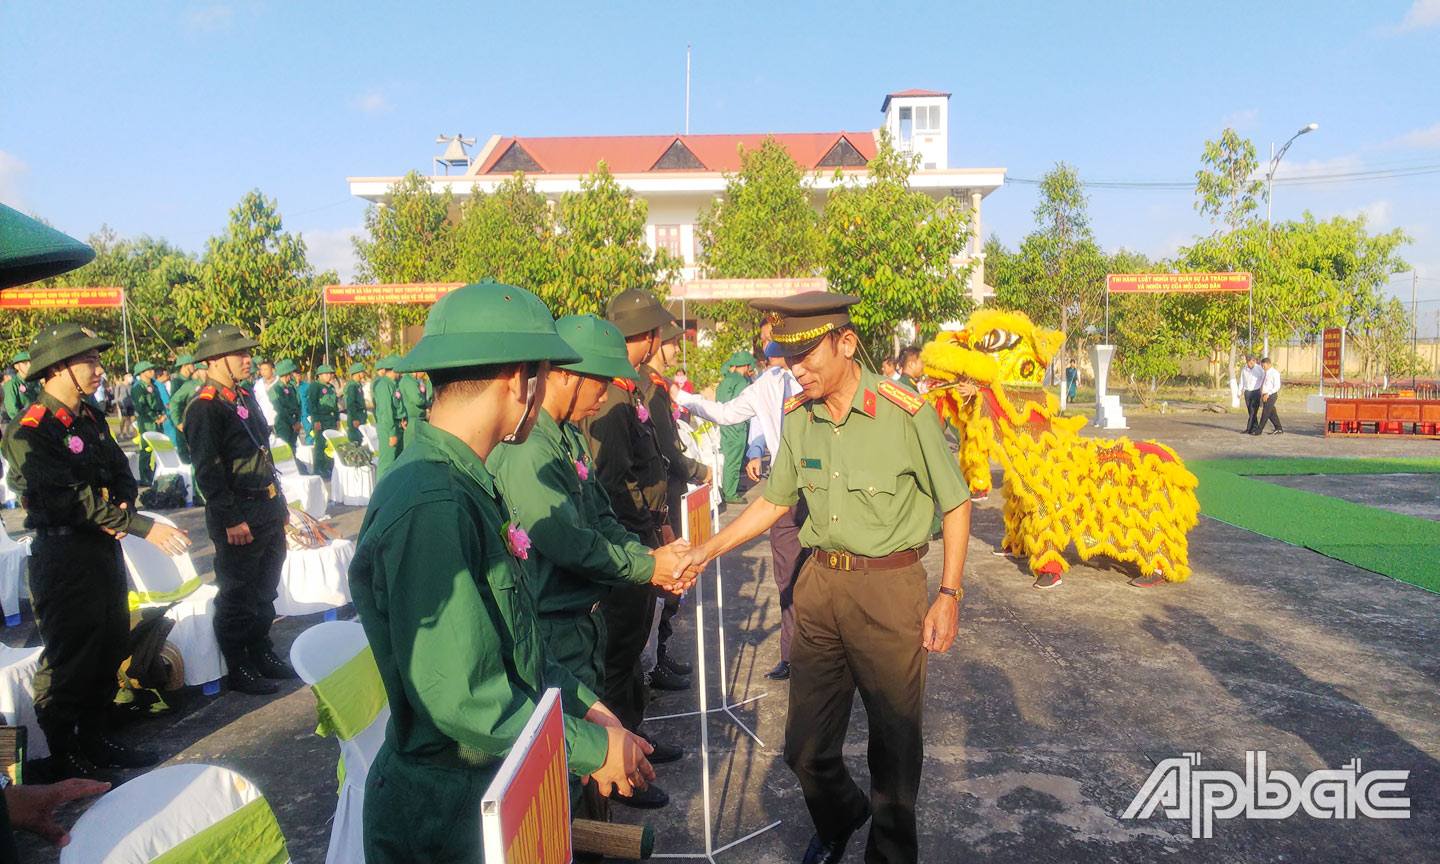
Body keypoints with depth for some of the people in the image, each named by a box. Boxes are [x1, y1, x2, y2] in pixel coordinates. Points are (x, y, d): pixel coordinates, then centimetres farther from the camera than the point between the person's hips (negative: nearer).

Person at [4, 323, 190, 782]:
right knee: (69, 660, 3)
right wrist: (143, 526, -28)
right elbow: (69, 500, -24)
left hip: (105, 548, 8)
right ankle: (63, 758, 19)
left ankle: (94, 741, 33)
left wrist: (122, 508, -7)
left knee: (111, 649, 17)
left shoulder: (91, 419, 9)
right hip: (64, 558, -8)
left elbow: (121, 470, 16)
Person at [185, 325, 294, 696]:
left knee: (265, 588, 19)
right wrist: (231, 520, -21)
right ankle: (238, 668, 16)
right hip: (238, 515, -9)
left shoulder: (245, 398, 13)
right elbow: (208, 471, -19)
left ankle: (261, 653, 33)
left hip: (268, 510, 9)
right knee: (237, 594, 4)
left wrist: (279, 502, 18)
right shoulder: (204, 407, -14)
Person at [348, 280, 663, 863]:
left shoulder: (468, 486, 4)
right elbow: (460, 699, -27)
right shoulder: (430, 507, -27)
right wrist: (594, 747, -16)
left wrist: (585, 705, 5)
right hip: (448, 817, -8)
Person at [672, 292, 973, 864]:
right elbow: (773, 501, 13)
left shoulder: (905, 412, -13)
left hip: (890, 587, -5)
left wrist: (949, 595, -9)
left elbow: (955, 503, -5)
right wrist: (706, 550, 7)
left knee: (894, 741, 9)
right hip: (820, 582, 5)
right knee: (805, 745, 14)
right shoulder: (798, 418, 2)